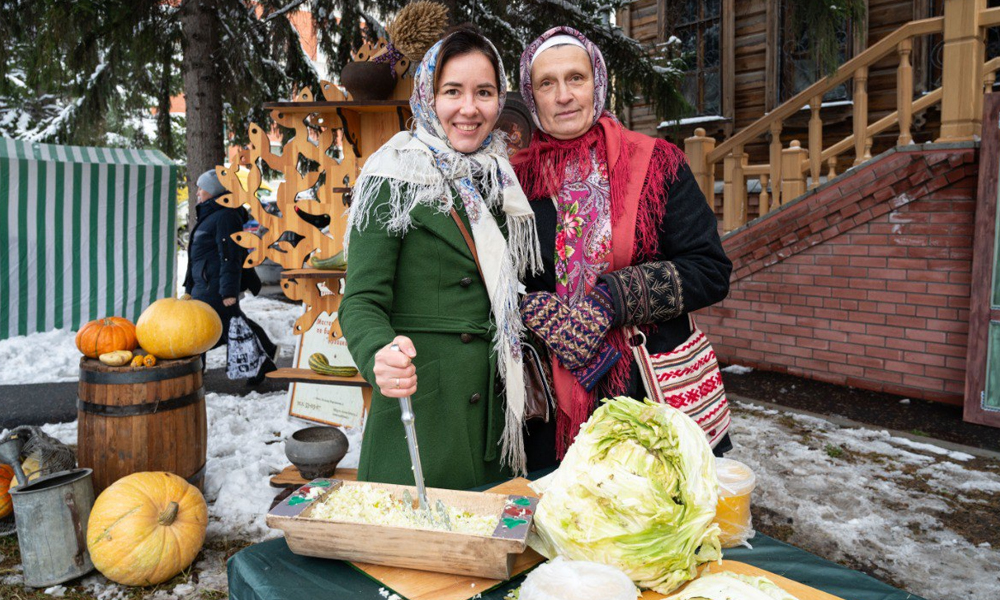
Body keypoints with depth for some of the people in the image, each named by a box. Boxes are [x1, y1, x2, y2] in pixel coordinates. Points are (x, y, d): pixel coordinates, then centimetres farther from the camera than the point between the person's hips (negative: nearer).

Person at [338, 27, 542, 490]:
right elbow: (362, 301, -11)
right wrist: (380, 355, -32)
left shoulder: (501, 179, 10)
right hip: (419, 405, -5)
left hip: (492, 409, 5)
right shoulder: (395, 181, -8)